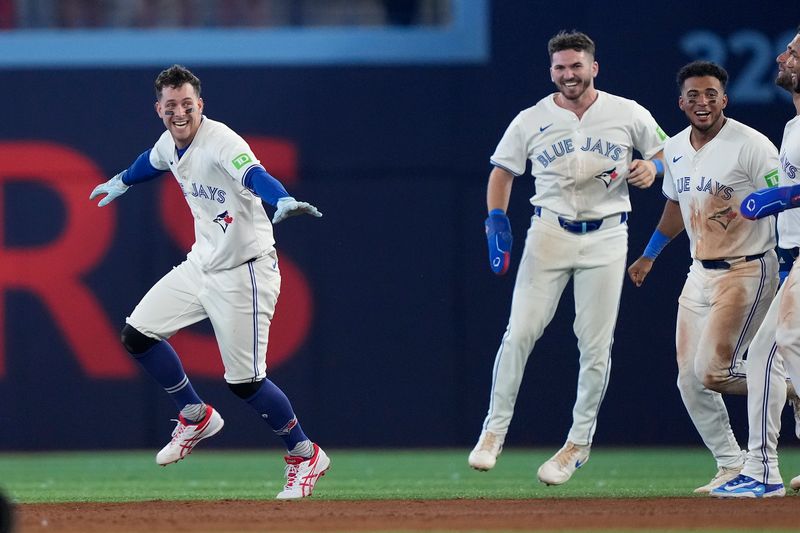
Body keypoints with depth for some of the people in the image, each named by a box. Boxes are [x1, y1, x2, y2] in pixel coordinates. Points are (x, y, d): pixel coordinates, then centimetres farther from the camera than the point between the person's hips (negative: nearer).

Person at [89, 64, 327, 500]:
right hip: (202, 264, 8)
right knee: (137, 335, 4)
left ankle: (305, 456, 13)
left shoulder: (220, 142, -23)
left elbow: (253, 174, -43)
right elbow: (153, 161, 29)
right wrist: (122, 182, 49)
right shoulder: (169, 144, 3)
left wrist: (283, 201, -64)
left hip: (243, 272, -8)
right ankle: (196, 417, 21)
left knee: (245, 380, -7)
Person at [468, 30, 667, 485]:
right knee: (521, 332, -10)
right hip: (550, 232, 0)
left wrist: (651, 169, -10)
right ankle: (495, 431, 0)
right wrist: (497, 222, -2)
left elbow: (668, 154, 13)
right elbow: (503, 173, 13)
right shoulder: (531, 121, 3)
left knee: (596, 345, -1)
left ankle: (580, 442, 12)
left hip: (606, 237, 0)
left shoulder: (629, 115, 2)